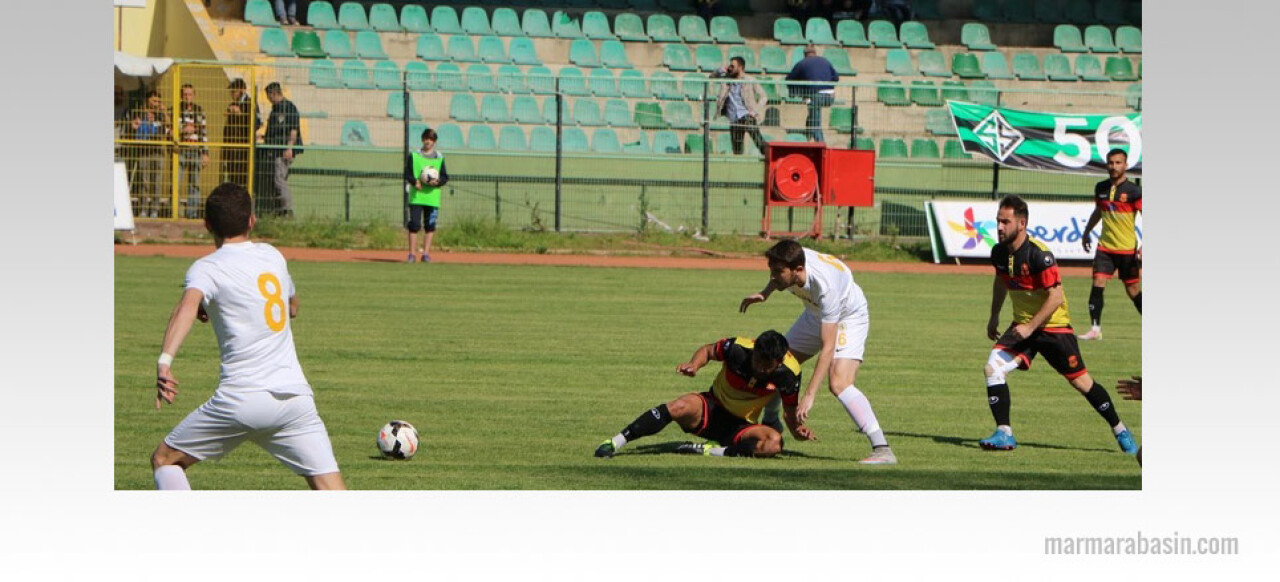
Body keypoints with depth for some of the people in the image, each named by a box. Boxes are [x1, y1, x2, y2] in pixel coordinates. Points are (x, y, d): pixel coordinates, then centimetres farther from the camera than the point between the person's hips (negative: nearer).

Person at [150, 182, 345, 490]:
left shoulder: (206, 268, -1)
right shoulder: (273, 256, 15)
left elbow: (188, 306, -24)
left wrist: (165, 361, -37)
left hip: (241, 398, -4)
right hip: (295, 393, 4)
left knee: (164, 460, 16)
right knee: (331, 492, 0)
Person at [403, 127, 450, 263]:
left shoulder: (439, 158, 9)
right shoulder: (414, 155, 8)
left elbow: (445, 177, 9)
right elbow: (407, 173, 5)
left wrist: (437, 181, -13)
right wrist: (414, 181, -14)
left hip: (432, 196, 1)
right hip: (416, 196, -1)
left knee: (430, 226, 0)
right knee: (414, 225, -5)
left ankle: (426, 253, 5)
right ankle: (411, 254, -1)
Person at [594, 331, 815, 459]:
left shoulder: (788, 373, -15)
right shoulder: (738, 349, -18)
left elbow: (790, 410, -2)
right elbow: (708, 350, 1)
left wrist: (798, 429, -23)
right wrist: (694, 364, -20)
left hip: (740, 426, 1)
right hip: (711, 410, -1)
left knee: (774, 442, -31)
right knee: (682, 407, -36)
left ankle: (708, 451, -28)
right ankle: (616, 442, -30)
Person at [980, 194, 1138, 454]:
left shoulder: (1039, 255, -24)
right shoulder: (999, 252, -2)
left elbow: (1056, 298, -24)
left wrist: (1030, 327, -26)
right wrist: (994, 316, 21)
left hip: (1053, 326, -6)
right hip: (1023, 326, 6)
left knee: (1081, 382, 1)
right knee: (993, 367, -15)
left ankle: (1120, 430, 20)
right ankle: (1004, 435, -11)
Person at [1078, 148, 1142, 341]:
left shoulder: (1133, 191, -10)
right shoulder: (1101, 188, 7)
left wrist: (1144, 245, -21)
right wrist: (1086, 232, 29)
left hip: (1128, 249, -4)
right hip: (1104, 247, 4)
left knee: (1133, 291, 4)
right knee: (1098, 285, -11)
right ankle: (1095, 328, -9)